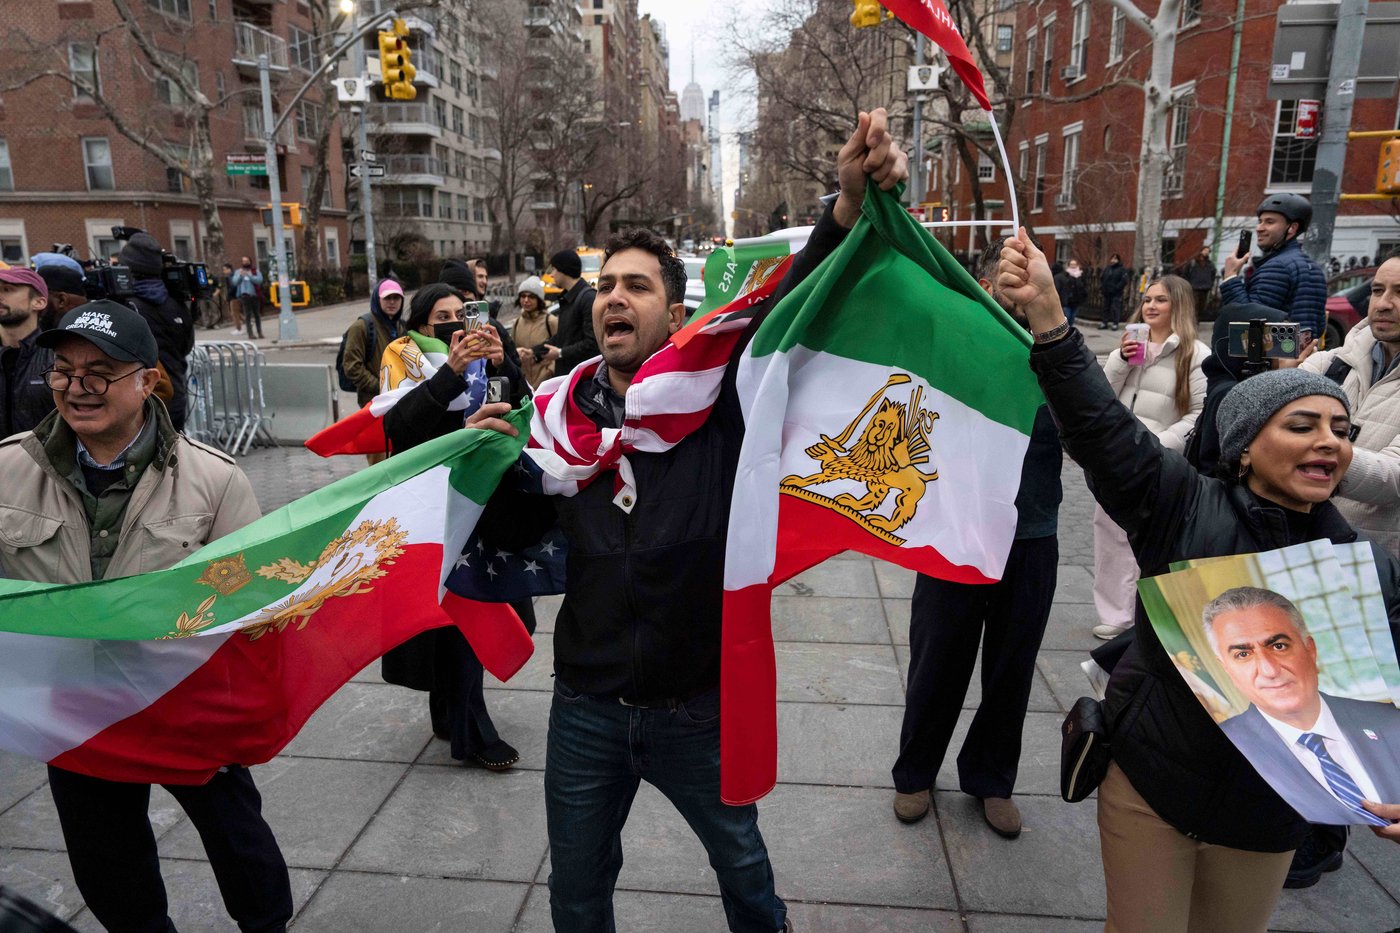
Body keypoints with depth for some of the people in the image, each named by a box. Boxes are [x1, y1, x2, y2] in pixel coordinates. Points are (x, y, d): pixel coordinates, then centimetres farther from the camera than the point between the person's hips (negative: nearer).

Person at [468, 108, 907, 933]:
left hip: (700, 706, -2)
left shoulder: (719, 392, -13)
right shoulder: (563, 413, -3)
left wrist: (850, 210, -43)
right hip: (587, 707, 2)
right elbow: (516, 532, 7)